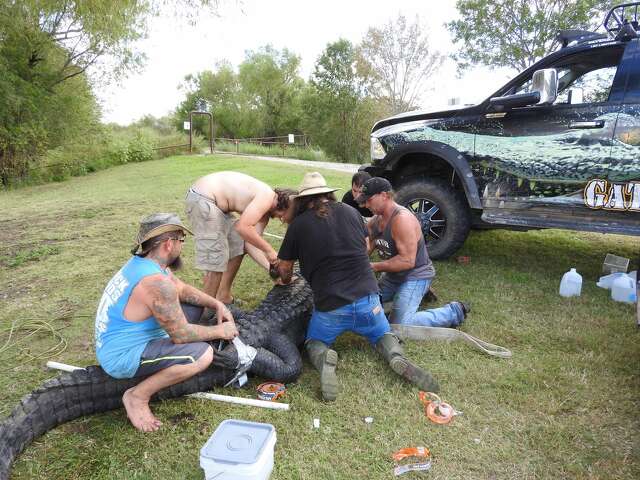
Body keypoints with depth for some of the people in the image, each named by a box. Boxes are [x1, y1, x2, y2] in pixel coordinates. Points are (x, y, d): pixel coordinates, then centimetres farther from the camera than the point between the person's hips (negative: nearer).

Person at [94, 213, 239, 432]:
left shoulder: (142, 262, 1)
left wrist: (217, 304, 2)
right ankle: (137, 396, -7)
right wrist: (220, 331, -9)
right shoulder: (156, 282, -29)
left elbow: (182, 289, 13)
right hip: (121, 357, -10)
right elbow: (181, 334, -23)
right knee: (203, 353, -24)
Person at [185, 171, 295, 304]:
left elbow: (251, 243, 8)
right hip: (202, 200, -10)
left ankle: (223, 297, 26)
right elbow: (243, 227, -26)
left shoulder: (265, 212, 12)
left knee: (239, 246, 16)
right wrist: (269, 250, -16)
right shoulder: (267, 196, -16)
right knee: (216, 260, -9)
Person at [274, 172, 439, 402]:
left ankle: (324, 359, -11)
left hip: (329, 306, -2)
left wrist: (287, 282, 31)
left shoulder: (298, 224, -2)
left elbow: (284, 268, 9)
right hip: (367, 298, 3)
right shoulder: (350, 211, 6)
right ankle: (398, 357, -3)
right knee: (382, 334, 30)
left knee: (314, 343, 24)